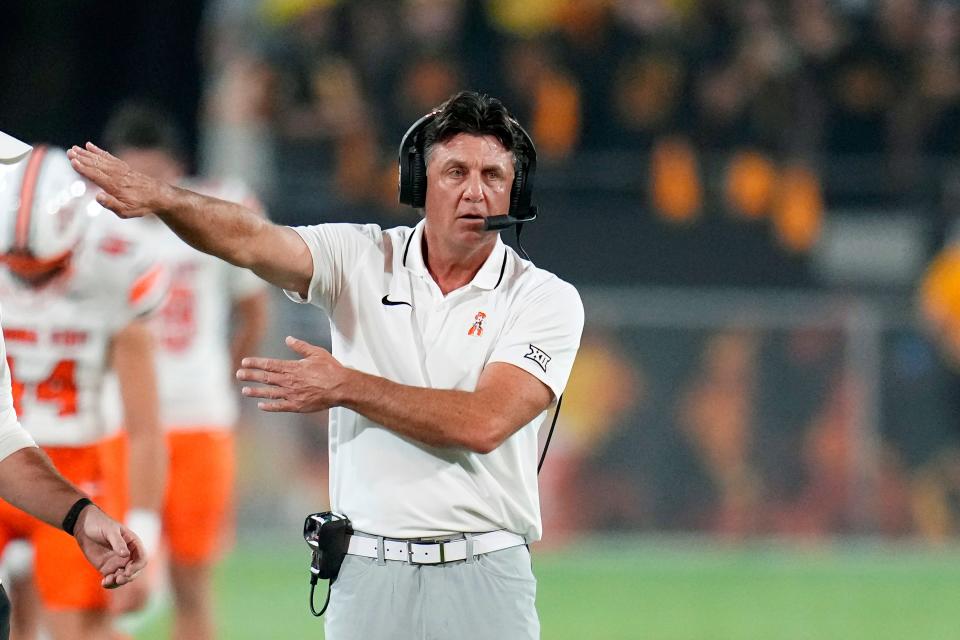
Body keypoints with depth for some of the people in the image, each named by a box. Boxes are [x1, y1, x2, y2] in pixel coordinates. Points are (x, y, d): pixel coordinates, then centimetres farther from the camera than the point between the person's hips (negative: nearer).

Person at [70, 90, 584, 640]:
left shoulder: (546, 300, -2)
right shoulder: (362, 260, 4)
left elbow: (483, 423, -15)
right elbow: (251, 242, -14)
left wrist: (346, 387, -12)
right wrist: (160, 198, -33)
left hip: (485, 580, -1)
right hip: (367, 573, 1)